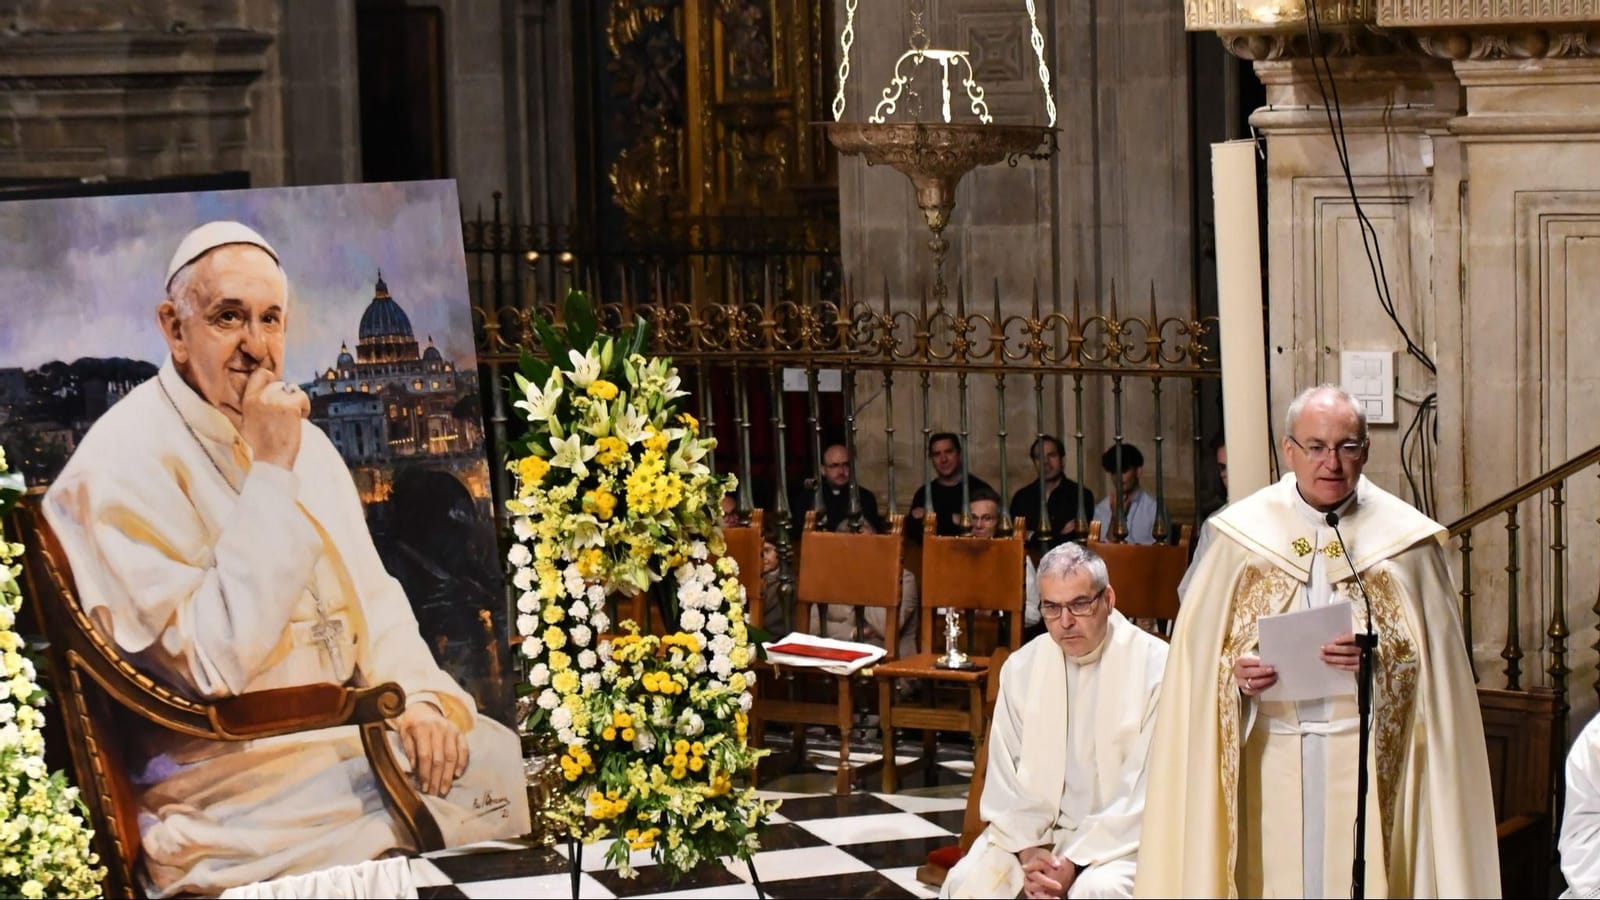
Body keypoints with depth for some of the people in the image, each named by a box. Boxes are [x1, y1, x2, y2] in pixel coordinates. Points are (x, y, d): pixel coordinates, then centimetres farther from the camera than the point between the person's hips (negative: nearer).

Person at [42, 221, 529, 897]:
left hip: (336, 730, 8)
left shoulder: (301, 441, 11)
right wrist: (270, 473, -23)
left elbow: (372, 596, 13)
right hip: (221, 781, -8)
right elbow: (215, 665, -23)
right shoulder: (125, 462, -16)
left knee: (497, 753, -7)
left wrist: (417, 695, -8)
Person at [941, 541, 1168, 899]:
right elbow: (1006, 776, 5)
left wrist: (1077, 860, -17)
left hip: (1120, 835, -4)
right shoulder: (1022, 667, 4)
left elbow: (1150, 789, -13)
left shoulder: (1155, 667, -11)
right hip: (1036, 826, 4)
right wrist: (1028, 850, -11)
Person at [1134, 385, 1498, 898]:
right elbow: (1200, 645, 7)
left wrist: (1380, 657, -16)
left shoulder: (1405, 539, 3)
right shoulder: (1242, 534, 6)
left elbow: (1431, 657, 2)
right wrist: (1237, 672, -13)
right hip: (1270, 755, 1)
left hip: (1368, 755, -1)